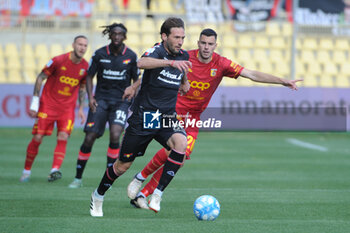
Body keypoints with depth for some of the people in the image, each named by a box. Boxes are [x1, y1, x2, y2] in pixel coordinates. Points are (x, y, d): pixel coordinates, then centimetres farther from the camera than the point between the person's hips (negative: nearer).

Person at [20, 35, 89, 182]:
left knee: (63, 137, -16)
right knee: (37, 138, -4)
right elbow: (40, 78, -5)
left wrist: (81, 109, 11)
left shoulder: (85, 67, 0)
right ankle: (26, 171, 11)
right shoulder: (59, 61, -12)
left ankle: (55, 170, -23)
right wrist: (35, 102, -8)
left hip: (67, 108, 3)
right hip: (48, 104, -3)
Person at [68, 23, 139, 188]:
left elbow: (136, 80, 11)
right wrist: (90, 97, -6)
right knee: (89, 138, -7)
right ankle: (78, 178, 8)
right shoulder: (100, 54, -1)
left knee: (115, 135, -22)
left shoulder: (131, 56, 0)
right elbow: (89, 76, 7)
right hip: (101, 99, 1)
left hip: (121, 101, 0)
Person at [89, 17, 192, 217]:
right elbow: (142, 63, -41)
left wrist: (184, 82, 19)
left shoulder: (184, 56, 6)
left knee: (181, 143, -28)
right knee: (123, 165, 7)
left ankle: (157, 196, -22)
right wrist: (171, 62, -51)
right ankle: (98, 196, 34)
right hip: (143, 117, -4)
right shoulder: (158, 51, -13)